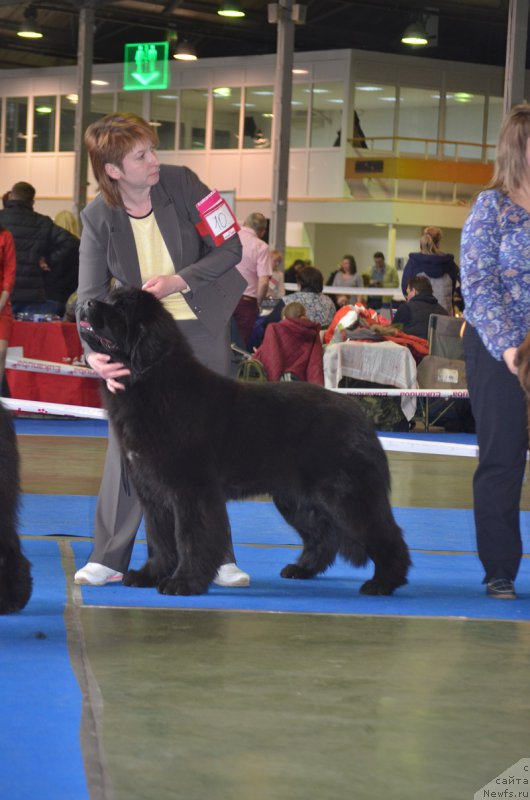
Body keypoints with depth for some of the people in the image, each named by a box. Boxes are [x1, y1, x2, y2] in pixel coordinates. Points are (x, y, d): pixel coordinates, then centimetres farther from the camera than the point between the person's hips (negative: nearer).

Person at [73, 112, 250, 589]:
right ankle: (109, 557, 3)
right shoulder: (97, 217, -11)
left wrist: (181, 280, -22)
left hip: (202, 328, 0)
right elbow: (90, 294, -13)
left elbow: (230, 248, -8)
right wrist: (94, 351, -30)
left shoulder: (181, 183, -13)